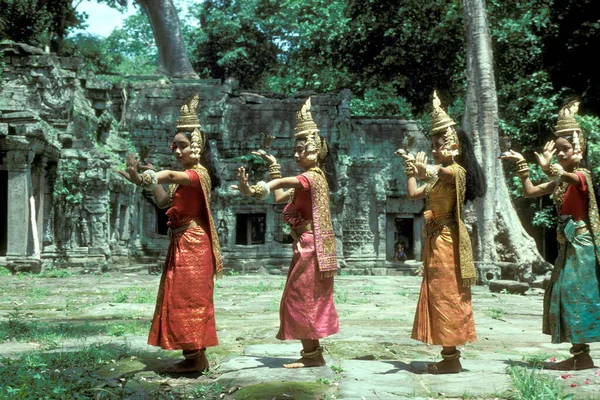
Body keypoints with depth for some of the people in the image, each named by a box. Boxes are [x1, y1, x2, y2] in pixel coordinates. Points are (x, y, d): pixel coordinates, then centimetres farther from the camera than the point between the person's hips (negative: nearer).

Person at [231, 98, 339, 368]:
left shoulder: (313, 176, -14)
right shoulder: (312, 177, 17)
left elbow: (282, 183, -35)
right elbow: (280, 196, 18)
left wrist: (255, 190, -50)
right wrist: (273, 164, 21)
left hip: (310, 246, -10)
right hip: (308, 246, 10)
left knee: (299, 298, -4)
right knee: (307, 299, 13)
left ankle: (312, 354, 4)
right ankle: (312, 352, 20)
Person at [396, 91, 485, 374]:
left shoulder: (456, 170, -11)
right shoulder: (440, 174, 17)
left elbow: (431, 171, -32)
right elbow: (414, 194, 16)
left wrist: (420, 166, -17)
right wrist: (411, 169, 12)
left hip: (447, 241, -10)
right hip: (436, 240, 10)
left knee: (446, 296, -5)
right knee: (439, 296, 11)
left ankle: (451, 358, 2)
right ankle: (449, 355, 19)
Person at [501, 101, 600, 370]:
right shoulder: (560, 181, 14)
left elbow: (566, 176, -32)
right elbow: (530, 192, 12)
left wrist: (548, 167, -49)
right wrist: (522, 166, 2)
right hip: (568, 244, 9)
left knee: (574, 293, -9)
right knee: (563, 293, 8)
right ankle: (578, 352, 15)